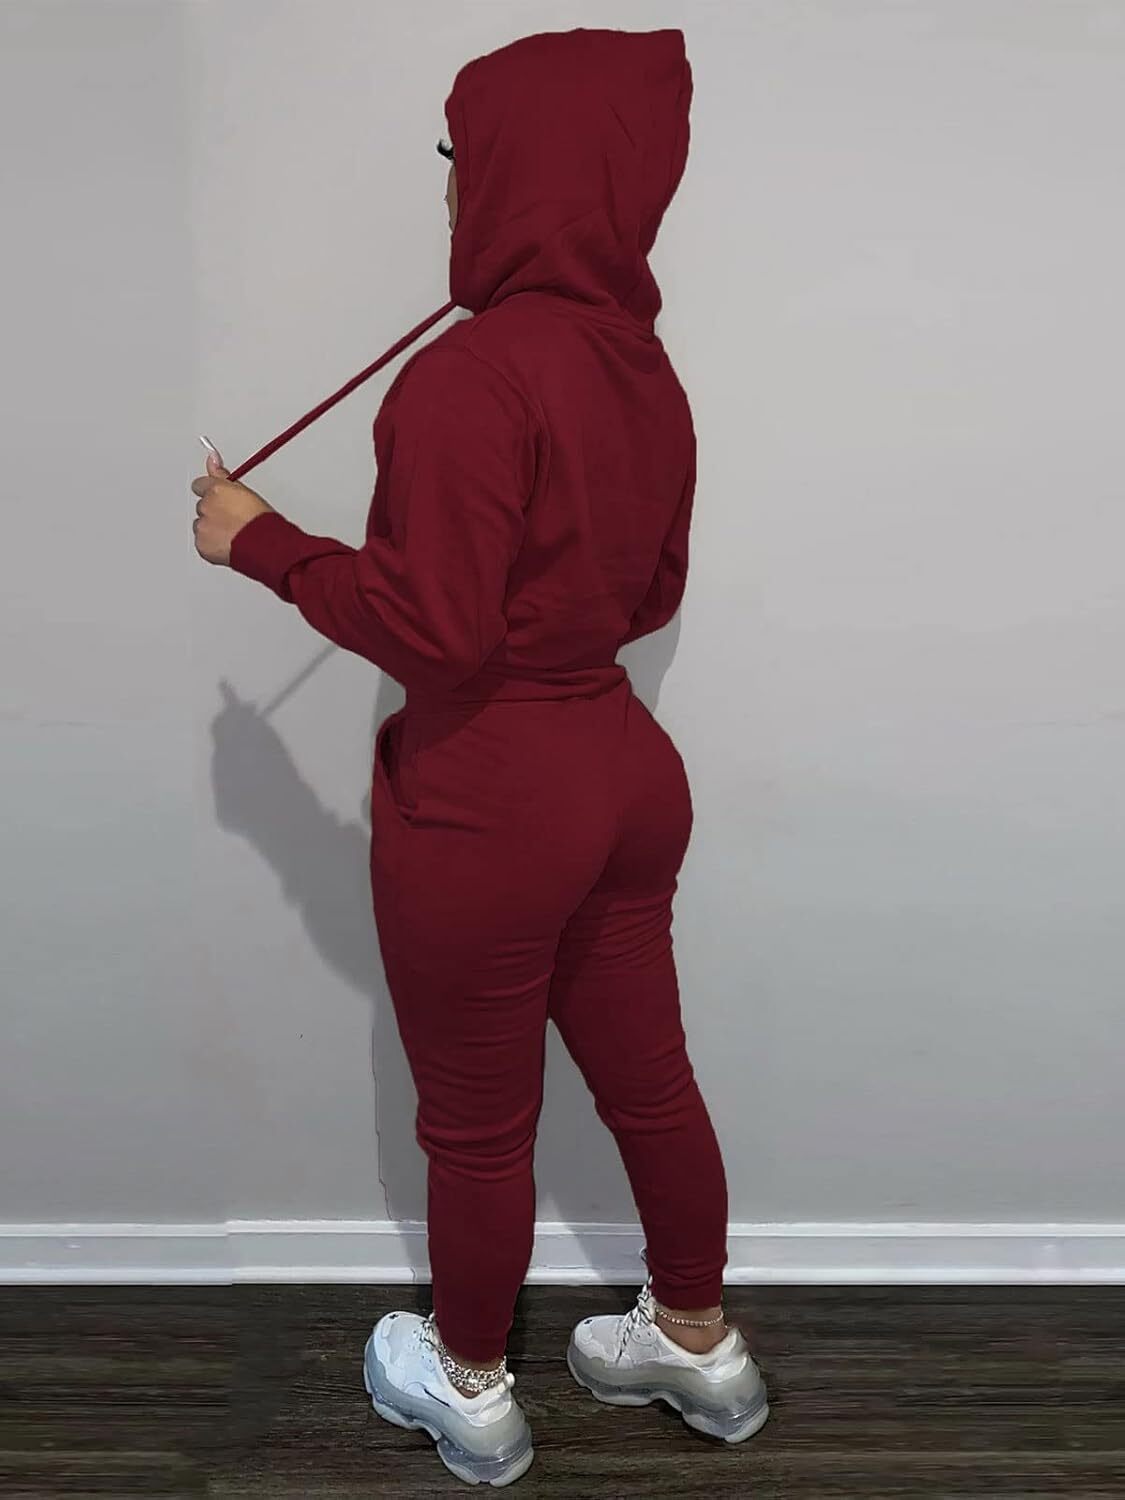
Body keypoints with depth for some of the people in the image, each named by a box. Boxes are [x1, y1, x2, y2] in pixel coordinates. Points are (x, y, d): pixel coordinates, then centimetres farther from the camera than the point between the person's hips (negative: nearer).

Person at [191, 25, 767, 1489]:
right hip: (623, 771, 8)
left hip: (485, 806, -8)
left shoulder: (477, 373, -22)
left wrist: (263, 540, -12)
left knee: (477, 1125, 12)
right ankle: (698, 1343, 40)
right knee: (646, 1077, 21)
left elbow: (431, 625, -23)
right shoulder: (644, 367, 3)